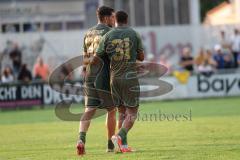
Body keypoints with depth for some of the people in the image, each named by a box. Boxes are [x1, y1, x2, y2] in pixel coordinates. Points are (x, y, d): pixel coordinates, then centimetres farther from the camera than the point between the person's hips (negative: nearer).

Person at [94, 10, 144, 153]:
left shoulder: (108, 36, 1)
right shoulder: (134, 34, -1)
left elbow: (96, 58, -1)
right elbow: (141, 57, 4)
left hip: (114, 78, 3)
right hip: (130, 77, -3)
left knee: (123, 112, 13)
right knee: (132, 113, 0)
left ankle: (124, 145, 8)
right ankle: (119, 136, -24)